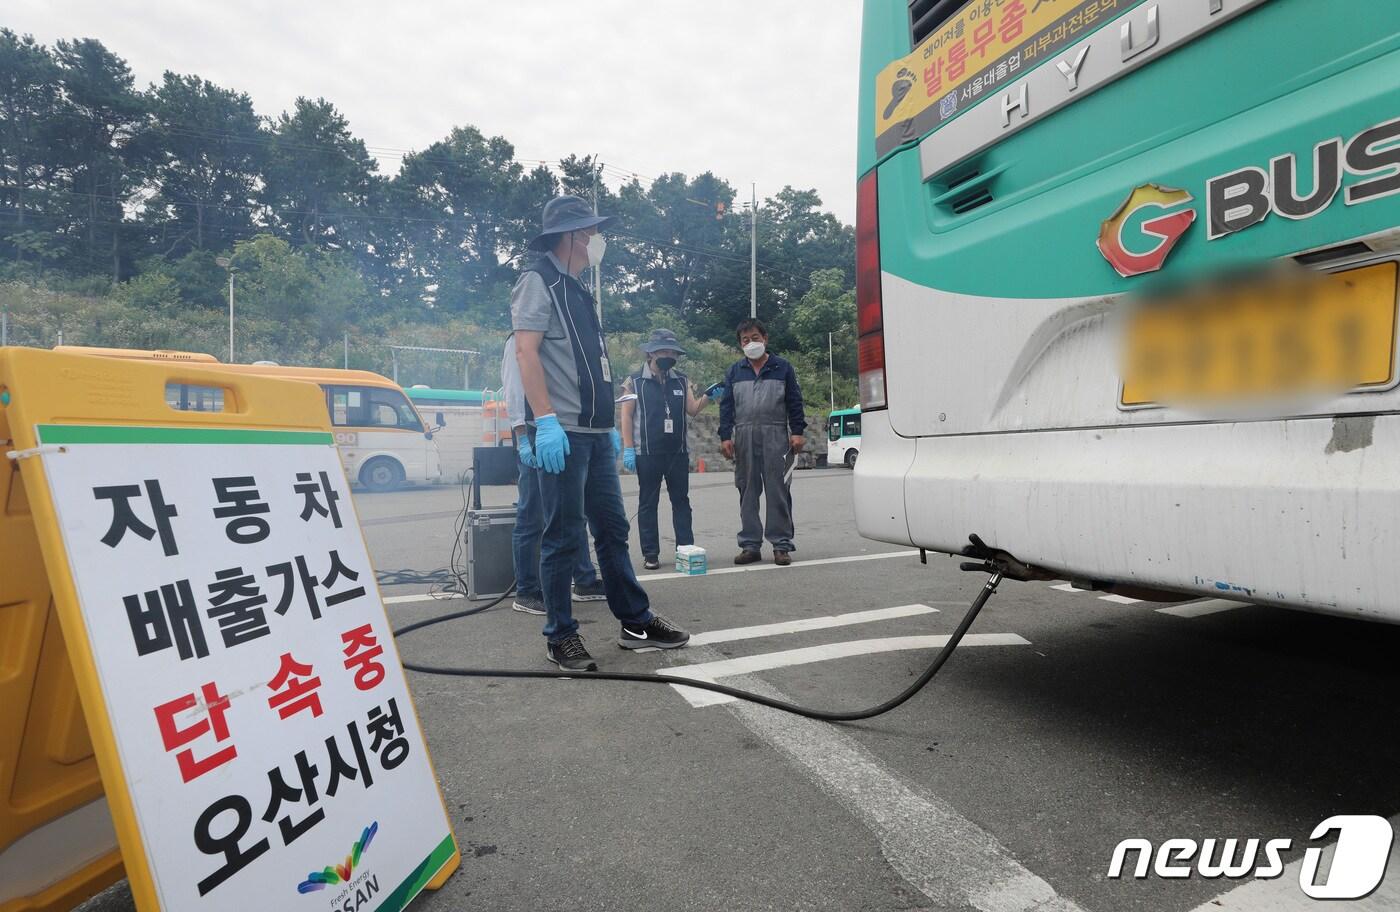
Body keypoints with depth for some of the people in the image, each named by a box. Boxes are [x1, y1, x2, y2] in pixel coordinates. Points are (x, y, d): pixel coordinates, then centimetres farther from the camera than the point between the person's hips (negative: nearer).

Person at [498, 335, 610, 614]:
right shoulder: (519, 341, -3)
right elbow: (513, 392, -11)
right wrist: (522, 438, -18)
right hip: (534, 440, -7)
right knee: (532, 518, -2)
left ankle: (585, 582, 19)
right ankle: (526, 593, 8)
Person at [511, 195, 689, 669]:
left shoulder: (579, 291, 21)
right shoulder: (539, 281, -4)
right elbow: (526, 352, -15)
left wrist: (609, 427, 20)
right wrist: (546, 421, -24)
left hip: (595, 433, 9)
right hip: (562, 433, -8)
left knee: (613, 528, 11)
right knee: (563, 536, -2)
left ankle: (636, 622, 20)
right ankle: (560, 636, 9)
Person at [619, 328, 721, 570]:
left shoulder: (681, 381, 10)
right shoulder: (636, 381, -1)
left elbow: (692, 409, 7)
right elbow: (627, 415, -3)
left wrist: (708, 396, -13)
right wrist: (628, 449, -9)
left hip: (678, 452, 4)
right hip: (647, 453, -3)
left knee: (681, 501, 7)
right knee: (648, 503, 4)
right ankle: (650, 554, 10)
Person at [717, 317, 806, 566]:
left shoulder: (782, 368, 8)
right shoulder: (734, 372, 13)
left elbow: (794, 402, 6)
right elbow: (726, 406, 9)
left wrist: (797, 432, -3)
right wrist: (725, 436, 0)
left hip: (775, 436, -2)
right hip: (744, 437, 2)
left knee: (778, 491, -3)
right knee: (747, 493, 5)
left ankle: (781, 545, 2)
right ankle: (750, 545, 10)